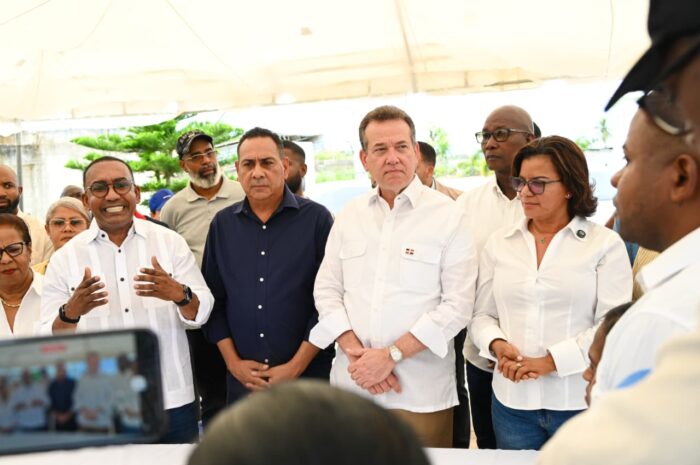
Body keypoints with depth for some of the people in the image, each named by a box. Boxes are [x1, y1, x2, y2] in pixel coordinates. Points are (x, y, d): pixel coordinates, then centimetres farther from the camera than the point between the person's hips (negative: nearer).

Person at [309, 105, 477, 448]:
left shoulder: (448, 216, -4)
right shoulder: (349, 215, 8)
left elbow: (457, 305, -9)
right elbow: (326, 290, 6)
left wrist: (390, 354, -14)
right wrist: (356, 353, -8)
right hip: (352, 383, 3)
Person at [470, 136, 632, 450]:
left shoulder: (606, 244, -2)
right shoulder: (499, 242, 7)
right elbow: (482, 315, 9)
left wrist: (550, 361, -16)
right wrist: (497, 345, -12)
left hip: (582, 401, -2)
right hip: (512, 401, 3)